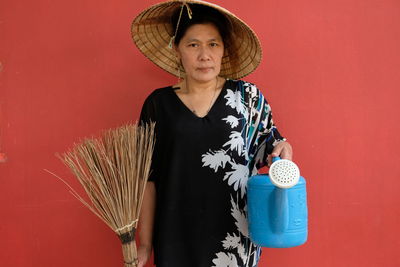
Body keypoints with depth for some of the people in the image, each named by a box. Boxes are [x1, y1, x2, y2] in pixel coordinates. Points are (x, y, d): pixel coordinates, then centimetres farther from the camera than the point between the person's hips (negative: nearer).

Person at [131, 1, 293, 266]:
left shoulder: (248, 96, -3)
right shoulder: (158, 103, -2)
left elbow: (269, 143, 8)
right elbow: (148, 177, 1)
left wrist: (281, 148, -16)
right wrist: (145, 244, 2)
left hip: (235, 236, 0)